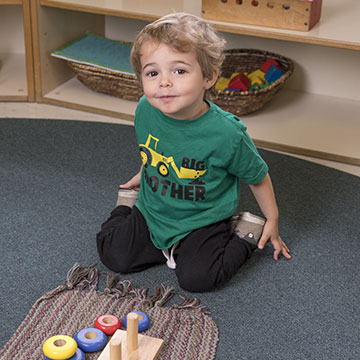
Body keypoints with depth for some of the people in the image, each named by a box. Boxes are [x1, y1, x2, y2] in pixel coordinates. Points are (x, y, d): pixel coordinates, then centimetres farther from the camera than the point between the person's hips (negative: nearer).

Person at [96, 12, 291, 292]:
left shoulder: (226, 133, -27)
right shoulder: (145, 111, -15)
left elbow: (257, 176, -8)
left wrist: (272, 221, 2)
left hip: (202, 222, -3)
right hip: (152, 213, 4)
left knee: (196, 277, -21)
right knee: (114, 256, -7)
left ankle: (245, 235, 4)